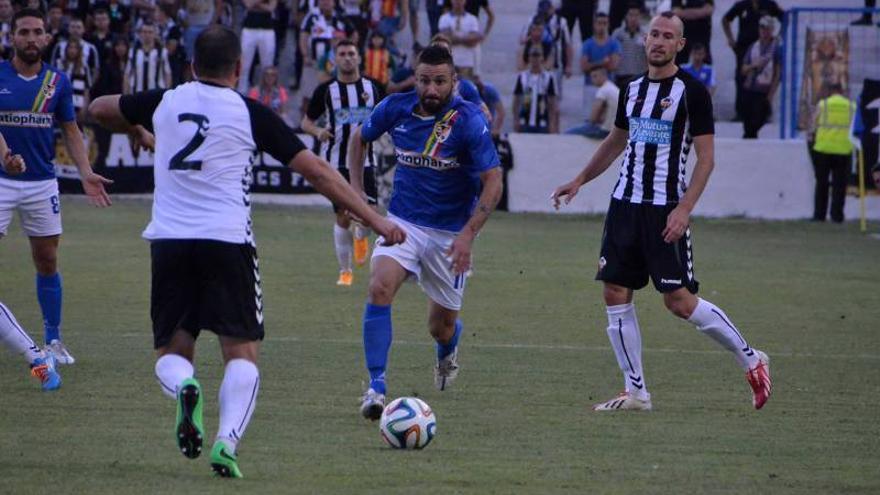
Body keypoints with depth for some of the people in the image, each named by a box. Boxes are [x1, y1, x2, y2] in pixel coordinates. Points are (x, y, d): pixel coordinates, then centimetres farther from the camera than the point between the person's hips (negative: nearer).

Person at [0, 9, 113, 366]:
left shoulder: (57, 81, 3)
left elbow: (70, 131, 10)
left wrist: (86, 173, -1)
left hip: (42, 184, 3)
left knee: (47, 263, 8)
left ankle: (53, 340, 19)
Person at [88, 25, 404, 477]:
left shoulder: (164, 102, 8)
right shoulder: (250, 114, 1)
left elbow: (99, 109, 26)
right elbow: (317, 172, 2)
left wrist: (138, 133, 46)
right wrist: (375, 220, 6)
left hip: (168, 241, 2)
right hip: (227, 241, -2)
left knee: (172, 351, 13)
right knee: (242, 352, 4)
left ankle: (183, 387, -23)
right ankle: (227, 441, -20)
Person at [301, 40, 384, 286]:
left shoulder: (372, 87, 4)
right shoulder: (326, 90, -1)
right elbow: (307, 121, 7)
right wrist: (318, 131, -14)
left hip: (364, 160, 1)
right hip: (336, 161, -1)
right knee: (342, 217, -1)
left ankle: (361, 237, 27)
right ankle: (345, 271, 13)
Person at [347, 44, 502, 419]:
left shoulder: (468, 120, -18)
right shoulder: (395, 108, -7)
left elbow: (493, 182, -16)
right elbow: (360, 138, 15)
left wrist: (468, 235, -24)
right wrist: (356, 191, 7)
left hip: (451, 232, -2)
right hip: (403, 222, 2)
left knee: (441, 327, 7)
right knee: (380, 288, -25)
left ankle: (447, 352, 46)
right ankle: (376, 386, -23)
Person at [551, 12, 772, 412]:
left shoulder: (691, 91, -8)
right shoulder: (632, 90, 11)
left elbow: (705, 157, -10)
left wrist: (684, 209, -19)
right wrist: (579, 181, 22)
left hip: (666, 210, -7)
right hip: (624, 204, 7)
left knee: (679, 301, -8)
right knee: (615, 294, 1)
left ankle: (750, 359, 10)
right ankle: (636, 392, 8)